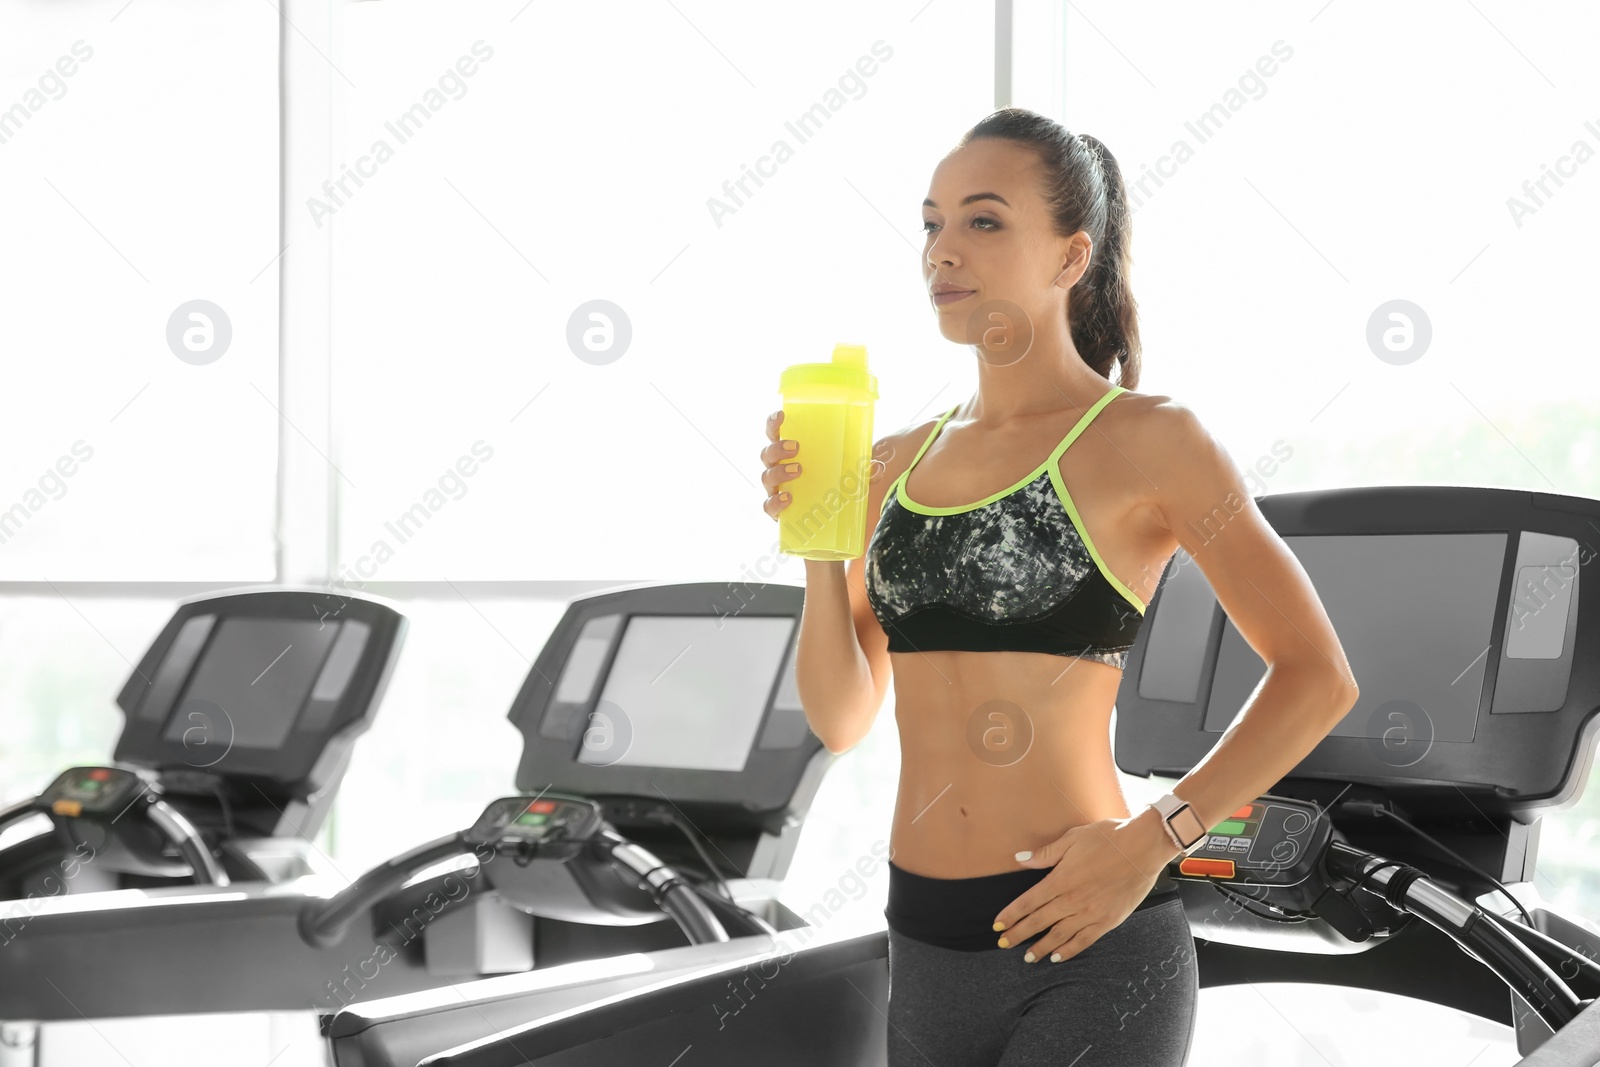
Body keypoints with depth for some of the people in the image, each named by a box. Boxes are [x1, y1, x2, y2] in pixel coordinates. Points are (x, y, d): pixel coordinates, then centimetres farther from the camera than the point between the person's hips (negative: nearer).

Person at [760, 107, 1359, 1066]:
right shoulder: (899, 463, 10)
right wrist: (820, 544, -6)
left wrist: (1151, 841, -14)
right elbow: (843, 718, 9)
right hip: (927, 949, 6)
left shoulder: (1145, 439, -6)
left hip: (1087, 950, -6)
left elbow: (1318, 675, -7)